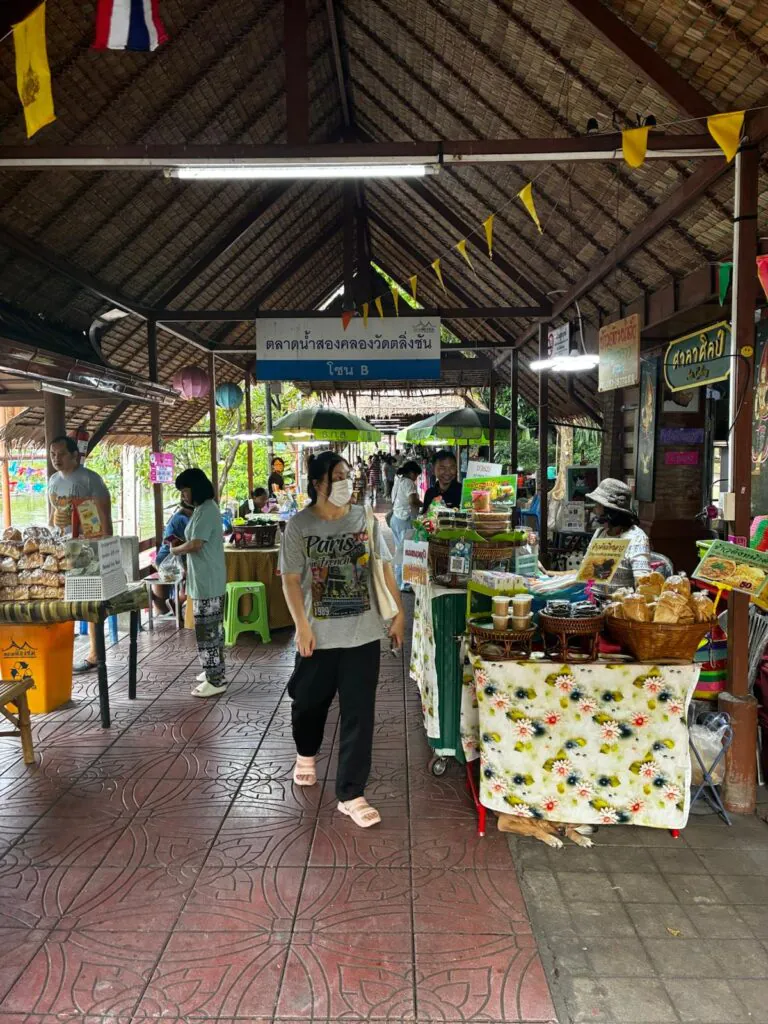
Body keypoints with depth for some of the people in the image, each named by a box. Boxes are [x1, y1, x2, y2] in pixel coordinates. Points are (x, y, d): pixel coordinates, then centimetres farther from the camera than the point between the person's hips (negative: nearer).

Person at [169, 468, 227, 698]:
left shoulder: (205, 510, -17)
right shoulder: (206, 508, 15)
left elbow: (195, 545, -22)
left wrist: (175, 549, -4)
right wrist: (181, 542, 7)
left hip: (207, 582, -10)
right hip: (208, 580, 10)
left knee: (206, 630, -5)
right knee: (212, 628, 17)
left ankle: (215, 680, 1)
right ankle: (214, 671, 27)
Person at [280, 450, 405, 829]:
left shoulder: (365, 519, -2)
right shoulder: (299, 525, -6)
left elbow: (384, 568, 5)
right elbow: (291, 580, -5)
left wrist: (398, 614, 2)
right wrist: (302, 626, -13)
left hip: (363, 635, 1)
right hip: (319, 635, 0)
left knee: (358, 714, 3)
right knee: (309, 702, 19)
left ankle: (350, 794, 16)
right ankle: (306, 753, 51)